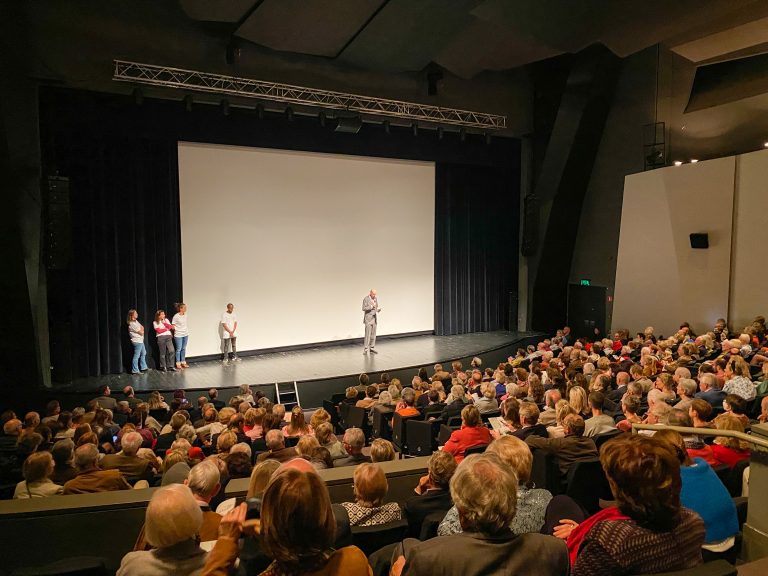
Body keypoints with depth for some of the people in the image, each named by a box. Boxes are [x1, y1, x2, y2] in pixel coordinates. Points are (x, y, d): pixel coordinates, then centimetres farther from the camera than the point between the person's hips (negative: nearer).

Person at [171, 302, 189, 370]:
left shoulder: (185, 315, 5)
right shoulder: (176, 316, -13)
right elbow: (173, 326, -7)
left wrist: (187, 331, 11)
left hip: (185, 334, 6)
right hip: (178, 335, -5)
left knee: (184, 349, 11)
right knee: (179, 349, 0)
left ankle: (183, 362, 20)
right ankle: (178, 364, 10)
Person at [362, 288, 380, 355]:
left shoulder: (375, 298, 10)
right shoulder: (366, 299, -10)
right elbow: (364, 308, -15)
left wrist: (378, 309, -3)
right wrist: (371, 306, -25)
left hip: (374, 319, 7)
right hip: (368, 319, -7)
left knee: (373, 335, 6)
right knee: (368, 334, -9)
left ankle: (372, 348, 12)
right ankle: (365, 349, -4)